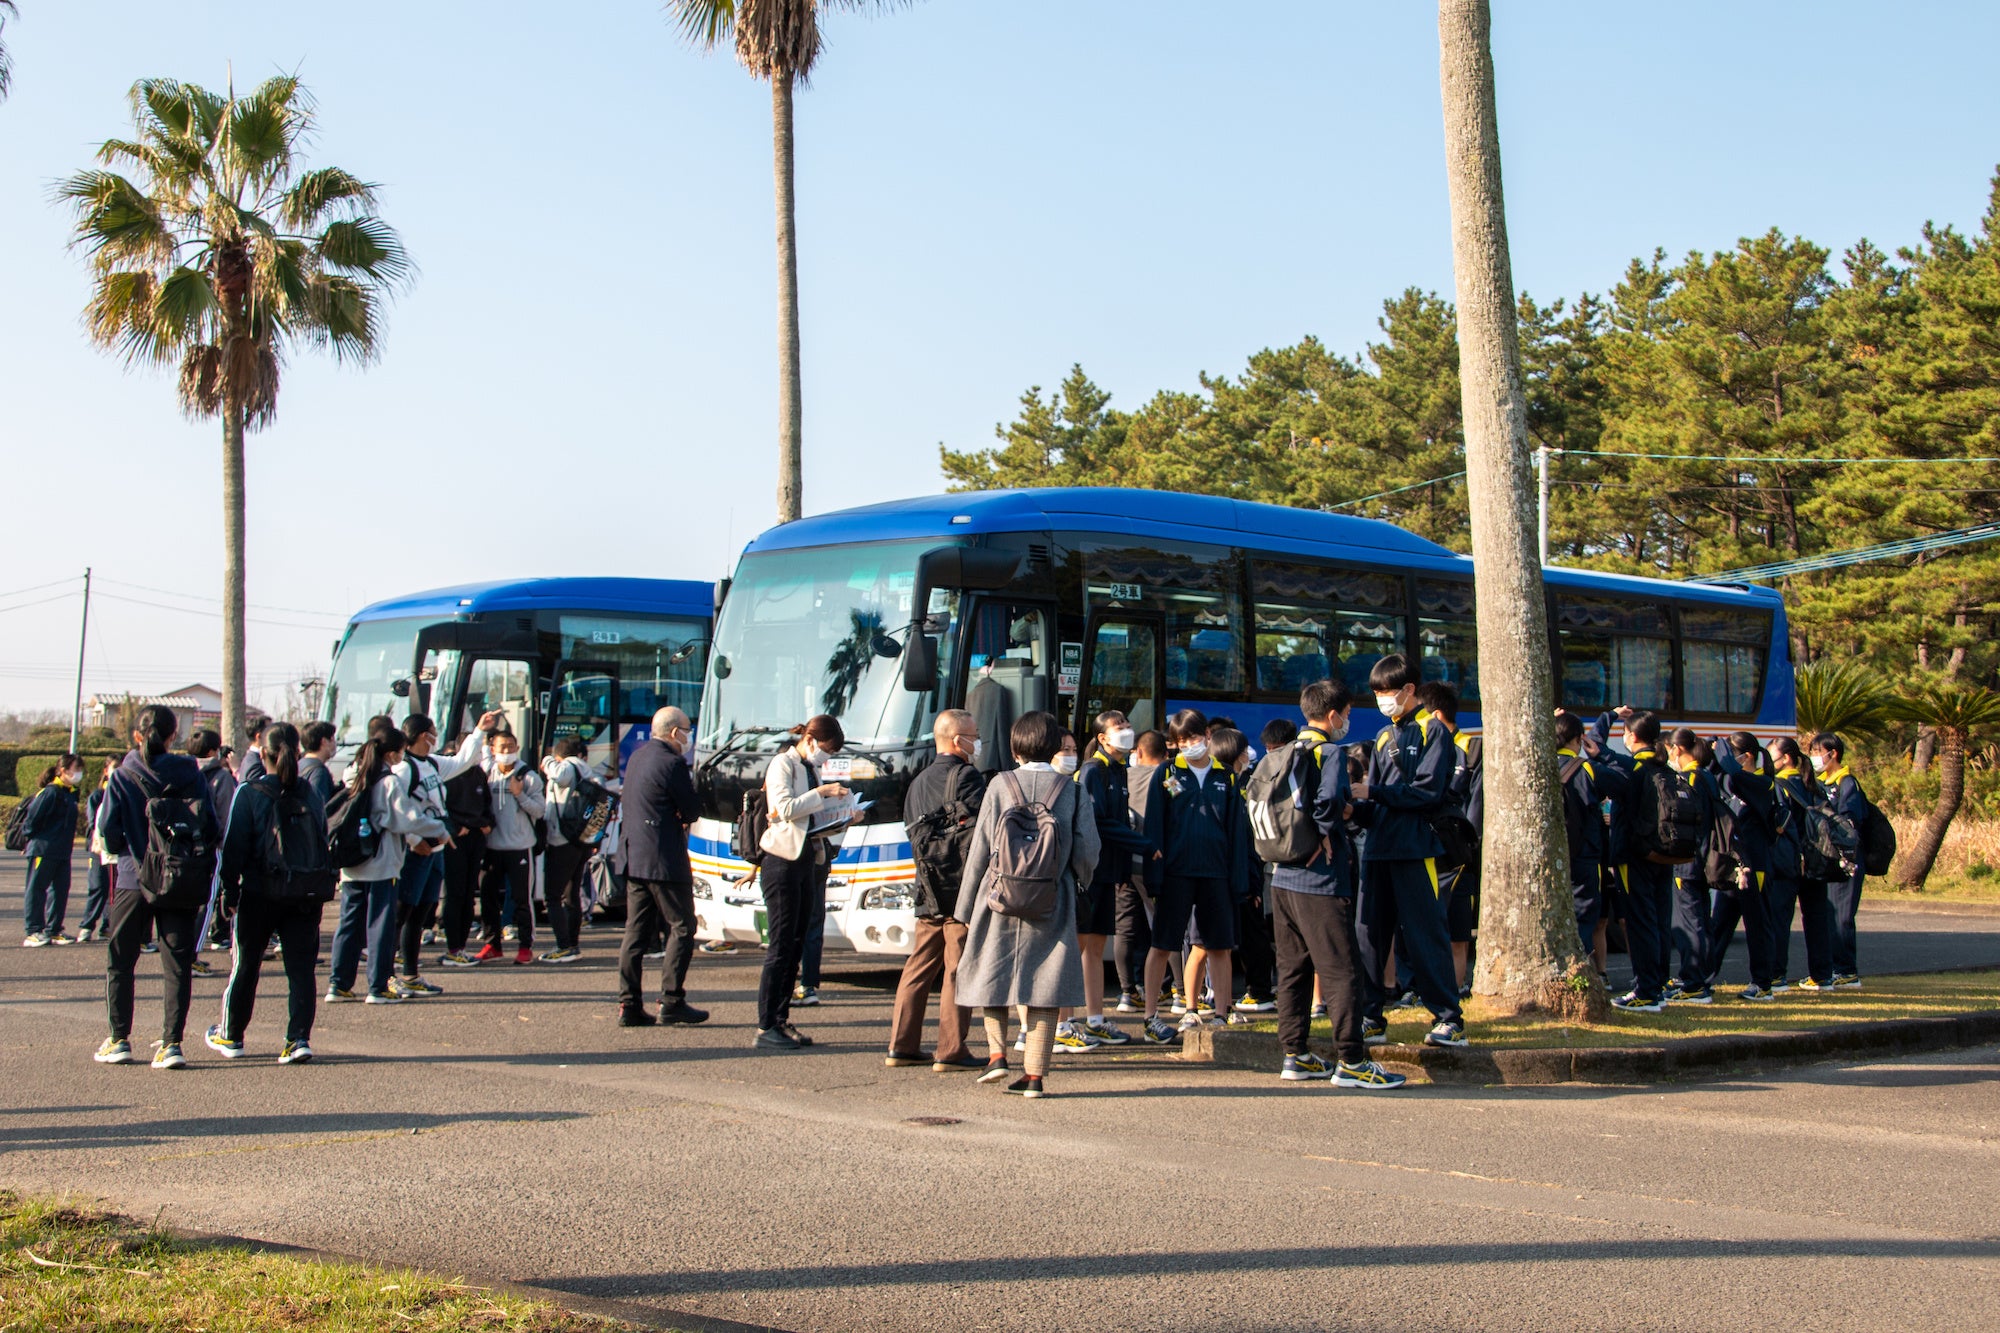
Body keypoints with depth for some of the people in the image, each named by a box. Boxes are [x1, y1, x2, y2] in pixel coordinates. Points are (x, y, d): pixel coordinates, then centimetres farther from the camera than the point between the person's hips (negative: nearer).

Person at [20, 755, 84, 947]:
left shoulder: (71, 793, 13)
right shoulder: (50, 792, -15)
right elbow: (32, 817, -15)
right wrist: (31, 839, -4)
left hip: (62, 852, 9)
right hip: (43, 850, -9)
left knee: (60, 890, 9)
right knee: (37, 889, -2)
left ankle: (54, 930, 16)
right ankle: (34, 932, -1)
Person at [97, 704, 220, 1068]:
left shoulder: (122, 777, -4)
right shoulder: (190, 772, -2)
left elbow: (109, 830, -7)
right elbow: (211, 826, -6)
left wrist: (123, 850, 12)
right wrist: (199, 855, 11)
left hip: (134, 880, -1)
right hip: (182, 884, 1)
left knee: (119, 961, 13)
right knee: (178, 963, 4)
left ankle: (119, 1040, 15)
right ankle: (171, 1043, -3)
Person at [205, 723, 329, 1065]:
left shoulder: (249, 792, -7)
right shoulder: (311, 793, 5)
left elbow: (234, 845, -9)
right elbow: (323, 840, 8)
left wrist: (229, 888, -3)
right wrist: (321, 886, 15)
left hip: (260, 893, -2)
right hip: (307, 894, 2)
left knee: (245, 964, 13)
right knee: (301, 966, 3)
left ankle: (230, 1036, 25)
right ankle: (299, 1038, -7)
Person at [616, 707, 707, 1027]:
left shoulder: (637, 756, 13)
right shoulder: (672, 763, -14)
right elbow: (693, 811, -11)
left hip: (634, 858, 8)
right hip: (665, 861, -8)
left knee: (635, 930, 8)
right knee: (681, 929, -1)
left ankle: (629, 1004, 6)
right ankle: (672, 1001, -3)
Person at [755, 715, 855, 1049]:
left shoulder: (811, 769, 18)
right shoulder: (782, 764, -6)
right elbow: (784, 808, -20)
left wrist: (844, 820, 4)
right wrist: (822, 793, -18)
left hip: (808, 861, 9)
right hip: (783, 861, -9)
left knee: (796, 946, 8)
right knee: (781, 946, -9)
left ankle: (781, 1021, 12)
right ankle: (766, 1028, -7)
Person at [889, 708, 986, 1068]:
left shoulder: (919, 782, 17)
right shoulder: (966, 776, -9)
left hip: (928, 891, 8)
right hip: (962, 889, -8)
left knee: (919, 967, 11)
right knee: (959, 969, -4)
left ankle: (902, 1045, 13)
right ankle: (951, 1050, -3)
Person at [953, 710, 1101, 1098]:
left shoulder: (999, 786, -2)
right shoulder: (1072, 791, 0)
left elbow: (979, 850, -1)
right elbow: (1088, 852, -1)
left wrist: (966, 908, 6)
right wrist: (1078, 882, 22)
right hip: (1052, 906, 0)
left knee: (991, 974, 17)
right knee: (1045, 982, 4)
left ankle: (997, 1054, 6)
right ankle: (1034, 1074, 1)